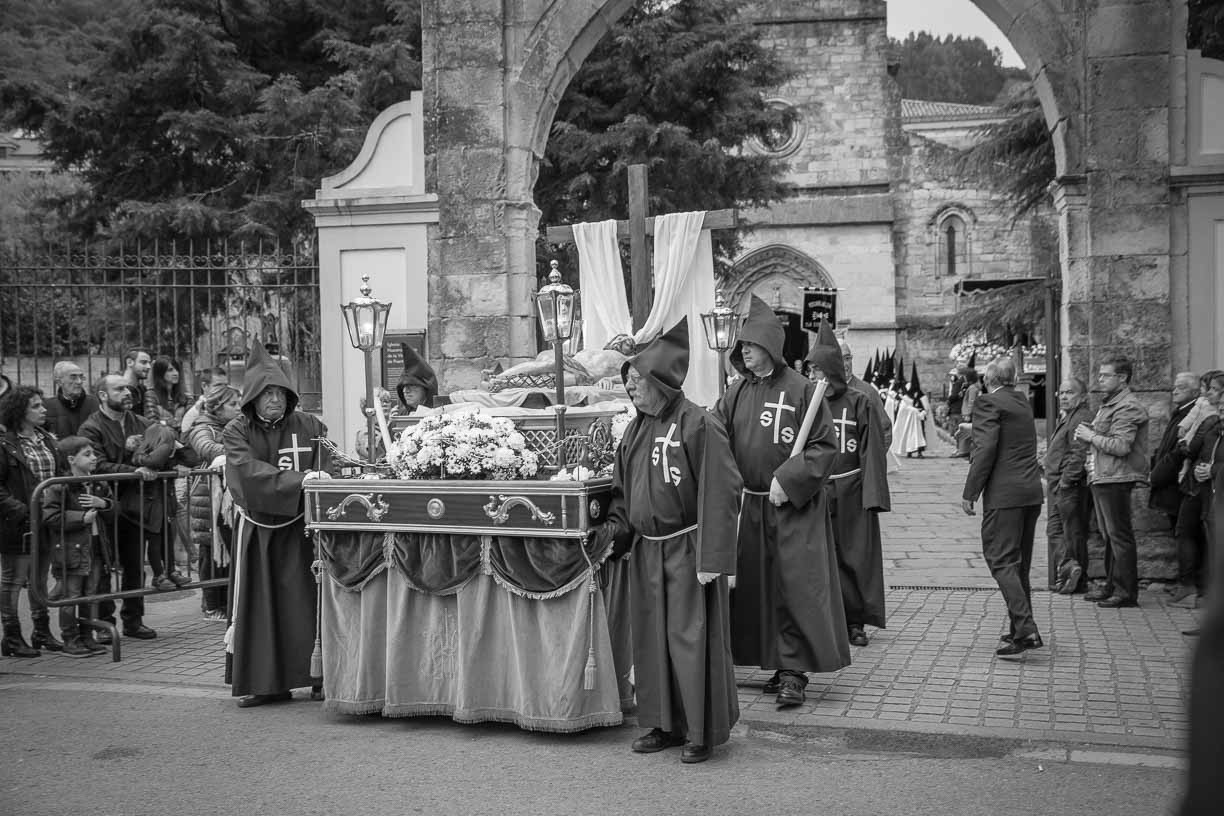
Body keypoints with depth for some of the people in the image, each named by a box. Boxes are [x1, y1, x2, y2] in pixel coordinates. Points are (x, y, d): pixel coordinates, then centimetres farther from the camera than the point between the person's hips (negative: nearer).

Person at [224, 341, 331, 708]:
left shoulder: (309, 427, 2)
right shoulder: (237, 432, 0)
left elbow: (327, 472, -2)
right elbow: (251, 472, -17)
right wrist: (299, 480, -28)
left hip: (300, 526, -1)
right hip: (256, 529, 1)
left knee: (305, 598, -2)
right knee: (258, 602, 3)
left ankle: (319, 676, 5)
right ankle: (265, 682, 11)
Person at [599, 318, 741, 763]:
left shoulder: (698, 425, -14)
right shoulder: (635, 430, 10)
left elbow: (719, 494, -17)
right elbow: (623, 490, 20)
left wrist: (712, 559, -21)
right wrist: (616, 527, 3)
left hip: (686, 549, -7)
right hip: (646, 550, 8)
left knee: (691, 638, -1)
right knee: (652, 638, 13)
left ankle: (702, 730, 12)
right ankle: (664, 723, 26)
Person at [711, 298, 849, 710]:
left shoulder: (801, 390, -8)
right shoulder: (738, 393, 9)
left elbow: (825, 446, -9)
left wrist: (788, 481, -16)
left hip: (795, 508, -6)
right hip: (751, 506, 6)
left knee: (795, 587, -6)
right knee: (759, 587, 10)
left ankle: (793, 671, -1)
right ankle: (780, 666, 20)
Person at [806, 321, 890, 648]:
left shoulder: (859, 403, -1)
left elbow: (873, 451, -3)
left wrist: (873, 495, -11)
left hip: (851, 494, -2)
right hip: (815, 494, 2)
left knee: (855, 556, 3)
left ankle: (856, 621, 13)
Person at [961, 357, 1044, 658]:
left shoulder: (988, 402, -8)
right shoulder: (1023, 403, 15)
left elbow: (986, 449, -17)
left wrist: (970, 493, -12)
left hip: (1004, 494, -8)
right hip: (1031, 491, 8)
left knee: (1001, 561, -7)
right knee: (1019, 563, 16)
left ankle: (1026, 631, -17)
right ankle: (1021, 629, 21)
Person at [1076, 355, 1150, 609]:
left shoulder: (1128, 407, -14)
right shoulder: (1110, 404, 19)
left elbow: (1121, 446, -23)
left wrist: (1091, 437, -13)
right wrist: (1089, 434, 10)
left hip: (1116, 480, -11)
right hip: (1102, 478, 11)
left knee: (1119, 535, -6)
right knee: (1109, 535, 16)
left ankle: (1126, 592, -2)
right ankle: (1112, 586, 24)